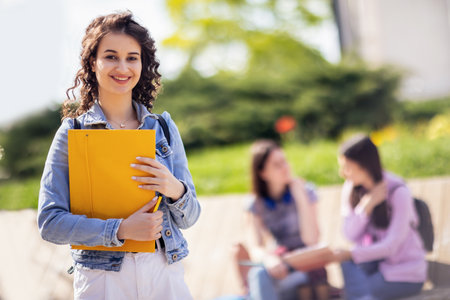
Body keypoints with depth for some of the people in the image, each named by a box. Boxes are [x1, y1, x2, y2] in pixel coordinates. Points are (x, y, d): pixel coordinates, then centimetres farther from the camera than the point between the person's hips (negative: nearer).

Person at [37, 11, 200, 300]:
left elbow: (189, 218, 9)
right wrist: (120, 230, -18)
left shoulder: (164, 127, 7)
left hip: (166, 272, 3)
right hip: (102, 276, -2)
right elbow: (50, 222, -7)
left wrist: (176, 190, -12)